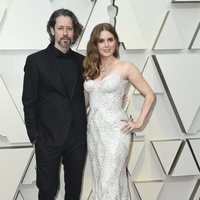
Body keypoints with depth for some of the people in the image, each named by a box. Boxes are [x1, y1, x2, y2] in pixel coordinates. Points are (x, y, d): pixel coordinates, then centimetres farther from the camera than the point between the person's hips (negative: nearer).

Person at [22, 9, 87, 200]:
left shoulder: (81, 61, 5)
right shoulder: (36, 60, -5)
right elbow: (29, 102, -4)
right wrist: (34, 136, -6)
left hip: (77, 136, 3)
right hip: (48, 137, -3)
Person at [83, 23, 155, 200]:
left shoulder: (126, 67, -7)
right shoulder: (90, 68, 9)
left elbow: (149, 94, -2)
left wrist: (139, 122, -7)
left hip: (115, 131, -6)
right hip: (93, 130, 6)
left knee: (109, 183, -6)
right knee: (99, 181, 14)